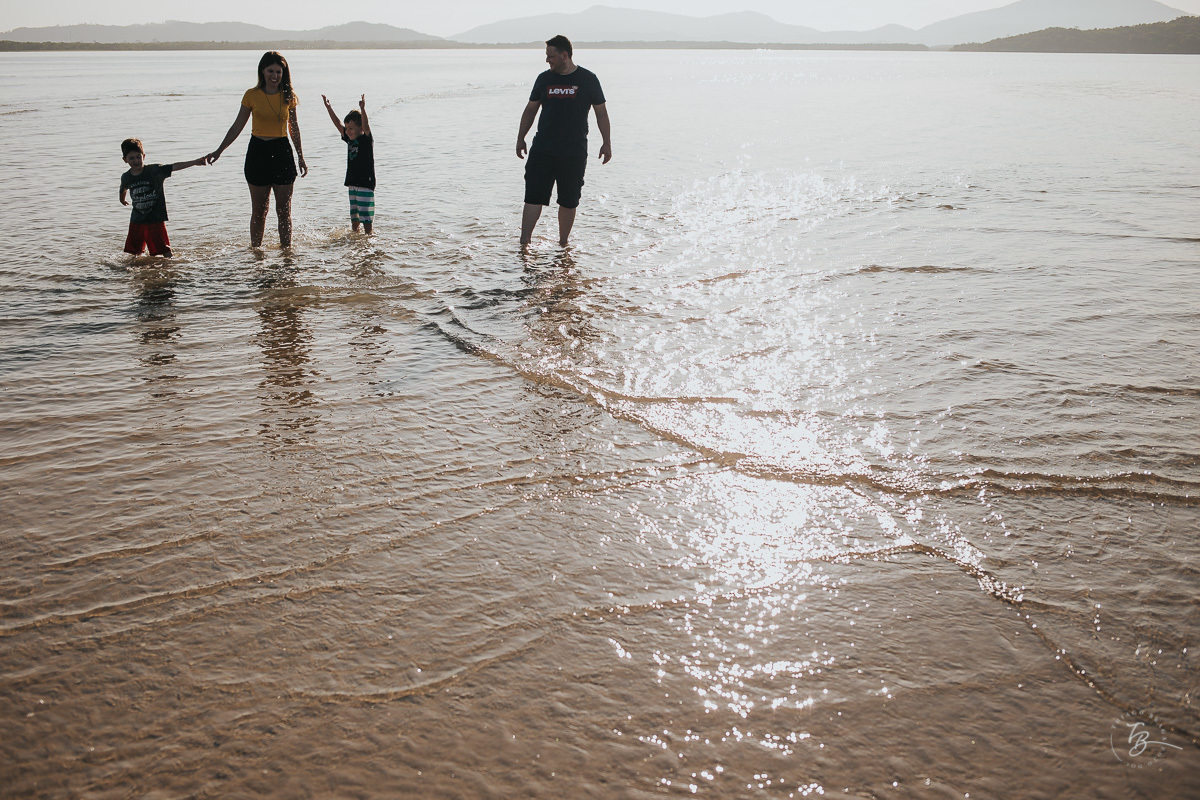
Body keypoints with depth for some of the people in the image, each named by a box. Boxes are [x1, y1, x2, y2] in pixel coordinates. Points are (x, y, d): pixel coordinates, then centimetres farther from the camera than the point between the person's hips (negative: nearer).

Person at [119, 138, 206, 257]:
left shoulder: (154, 171, -13)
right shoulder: (126, 177, 0)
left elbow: (174, 167, -24)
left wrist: (195, 162, -36)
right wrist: (122, 200, 44)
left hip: (156, 218, -4)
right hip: (137, 220, 4)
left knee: (164, 250, -4)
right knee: (136, 251, 14)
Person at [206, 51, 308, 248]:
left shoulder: (288, 96, 3)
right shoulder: (252, 95, -1)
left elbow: (293, 128, 13)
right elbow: (237, 126, 5)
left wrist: (301, 158, 15)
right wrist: (219, 150, 3)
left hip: (282, 152, 1)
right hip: (258, 152, -1)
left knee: (284, 210, 1)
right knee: (259, 211, 6)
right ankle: (255, 251, 17)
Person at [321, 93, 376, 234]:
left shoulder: (367, 140, -7)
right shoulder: (349, 139, 12)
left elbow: (366, 126, -25)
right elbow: (337, 124, 13)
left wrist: (362, 109, -39)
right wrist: (328, 107, 9)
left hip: (366, 183, -7)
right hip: (353, 184, 7)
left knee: (365, 217, -7)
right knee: (354, 215, 13)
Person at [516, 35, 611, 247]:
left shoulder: (588, 79, 1)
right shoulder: (544, 79, 8)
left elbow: (601, 112, 7)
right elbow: (530, 109, 16)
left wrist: (607, 143, 4)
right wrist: (520, 138, 12)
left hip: (574, 152, -2)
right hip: (542, 150, 2)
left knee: (569, 201, 4)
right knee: (533, 197, -5)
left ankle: (562, 244, 18)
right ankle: (523, 244, -3)